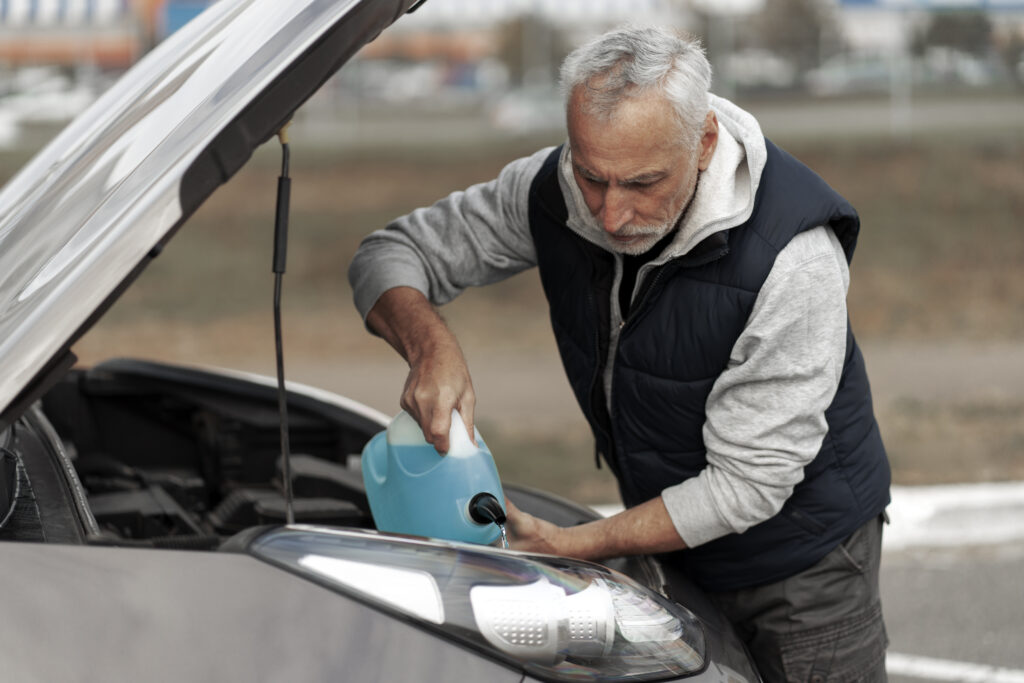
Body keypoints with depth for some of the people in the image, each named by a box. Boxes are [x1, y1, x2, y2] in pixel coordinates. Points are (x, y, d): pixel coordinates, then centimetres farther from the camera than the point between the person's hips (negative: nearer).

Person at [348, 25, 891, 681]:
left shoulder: (793, 257, -33)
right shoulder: (554, 190, -17)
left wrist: (571, 546, -25)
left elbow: (746, 483, -27)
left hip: (802, 559, -5)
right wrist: (431, 345, -27)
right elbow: (389, 254, -4)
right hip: (671, 552, 5)